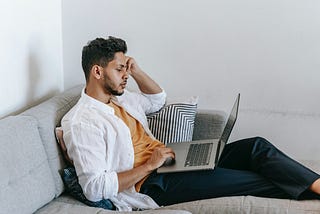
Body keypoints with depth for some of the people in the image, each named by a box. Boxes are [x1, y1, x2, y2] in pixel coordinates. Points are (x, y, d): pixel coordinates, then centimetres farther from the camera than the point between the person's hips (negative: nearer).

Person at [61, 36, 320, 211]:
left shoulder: (120, 98, 12)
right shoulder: (81, 123, -15)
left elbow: (158, 98, 29)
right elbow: (94, 188, -22)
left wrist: (136, 71, 10)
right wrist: (149, 165, -19)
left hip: (165, 161, 9)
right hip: (149, 185, -9)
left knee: (257, 146, -6)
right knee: (254, 181, -16)